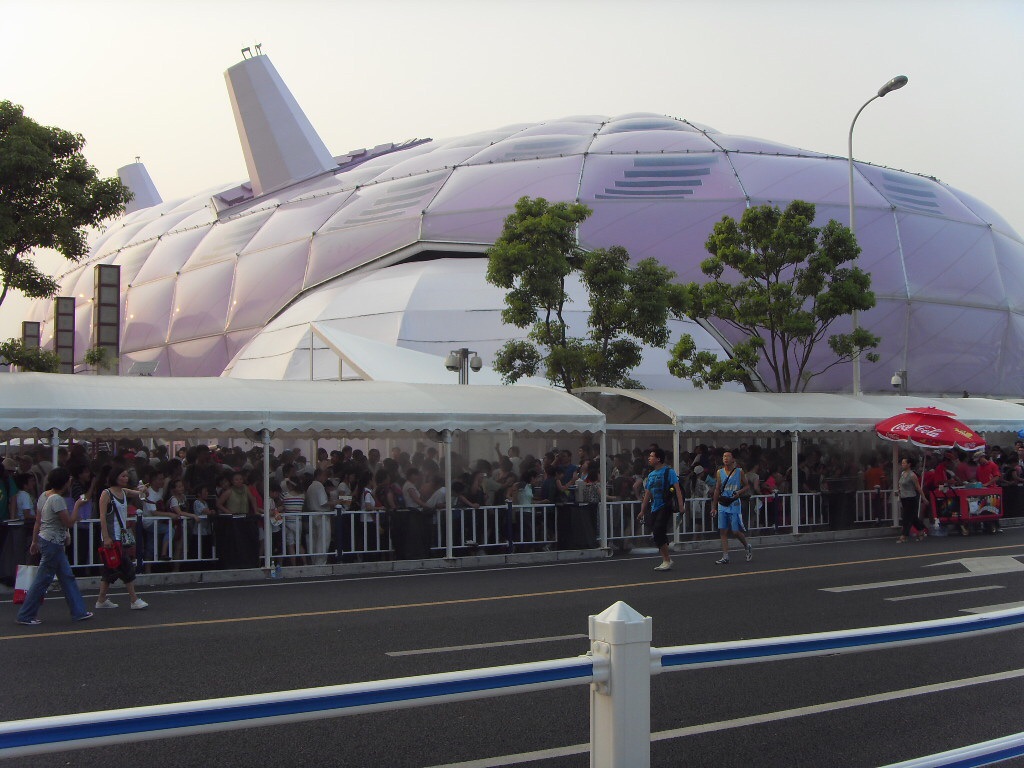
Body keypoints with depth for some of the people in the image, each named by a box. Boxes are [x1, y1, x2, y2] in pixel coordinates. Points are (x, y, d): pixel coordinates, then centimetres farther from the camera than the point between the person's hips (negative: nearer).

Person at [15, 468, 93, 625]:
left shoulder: (45, 495, 8)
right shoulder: (57, 499, -19)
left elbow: (38, 521, 13)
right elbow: (69, 522, -18)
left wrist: (35, 541, 18)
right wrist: (77, 505, -7)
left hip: (45, 540, 10)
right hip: (52, 543, -10)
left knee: (67, 577, 13)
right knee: (42, 580, -2)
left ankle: (78, 612, 17)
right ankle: (26, 616, 6)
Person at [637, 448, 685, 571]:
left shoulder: (669, 471, -6)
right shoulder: (651, 475, 16)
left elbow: (677, 488, -11)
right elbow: (647, 494, 21)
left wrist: (680, 505, -21)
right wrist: (643, 510, 20)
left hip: (665, 507, -8)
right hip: (654, 509, 8)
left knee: (658, 532, -17)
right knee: (656, 534, 7)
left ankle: (667, 560, -8)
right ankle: (666, 560, 17)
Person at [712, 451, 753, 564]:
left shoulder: (739, 472, 0)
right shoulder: (719, 473, 7)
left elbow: (746, 487, 6)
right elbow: (717, 490, 12)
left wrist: (739, 492, -14)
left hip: (735, 505, -3)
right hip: (722, 505, 3)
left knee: (735, 532, -3)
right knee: (723, 531, -2)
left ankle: (748, 547, 25)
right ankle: (725, 557, 1)